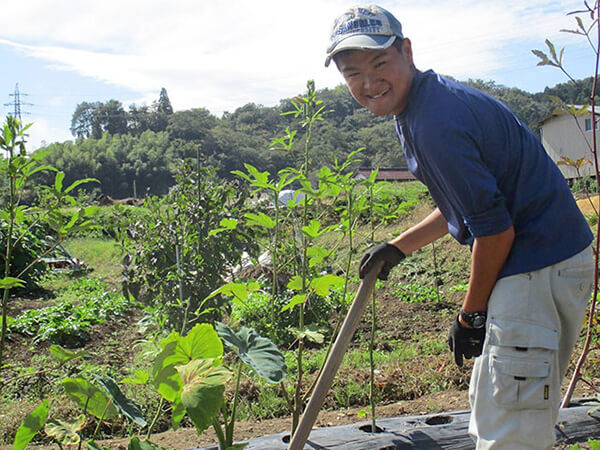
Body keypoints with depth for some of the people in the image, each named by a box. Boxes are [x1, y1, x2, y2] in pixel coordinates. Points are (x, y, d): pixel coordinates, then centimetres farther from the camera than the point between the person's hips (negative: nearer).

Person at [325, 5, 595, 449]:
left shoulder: (435, 124, -23)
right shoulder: (433, 100, 11)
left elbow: (495, 228, -22)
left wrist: (471, 315, -10)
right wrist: (398, 247, 20)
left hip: (538, 270, -11)